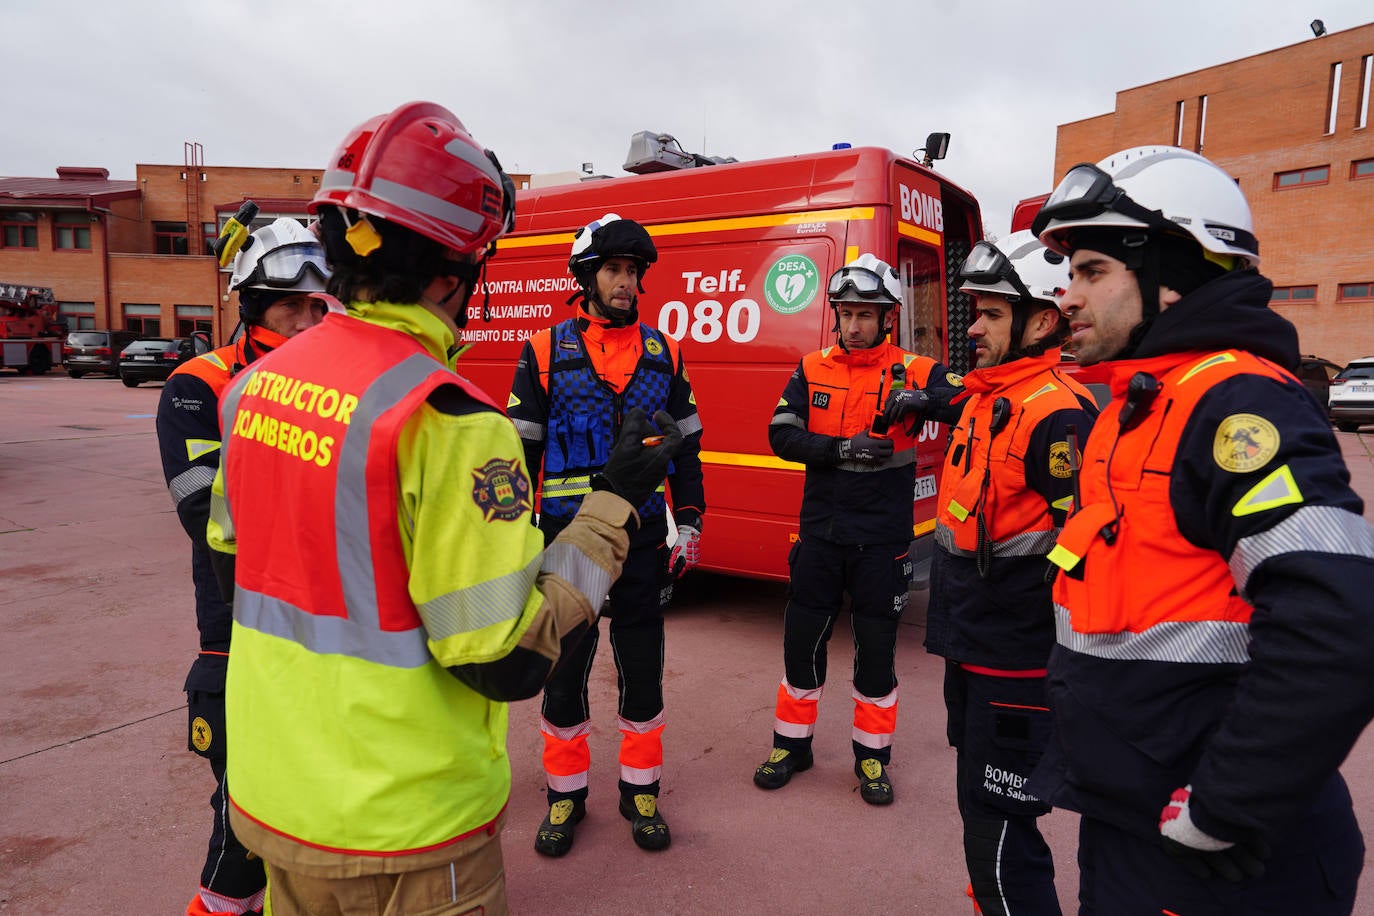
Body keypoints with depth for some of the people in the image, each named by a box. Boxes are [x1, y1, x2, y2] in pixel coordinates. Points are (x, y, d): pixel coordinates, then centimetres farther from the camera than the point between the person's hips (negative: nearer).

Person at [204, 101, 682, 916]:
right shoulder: (447, 419, -25)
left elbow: (233, 563, 11)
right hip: (403, 832, -7)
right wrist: (616, 503, -17)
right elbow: (508, 662, -23)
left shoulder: (254, 384, -2)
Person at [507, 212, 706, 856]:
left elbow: (686, 446, 11)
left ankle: (640, 790, 30)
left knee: (642, 667, 11)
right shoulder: (545, 352, 0)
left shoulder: (663, 354, 6)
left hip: (643, 538, 2)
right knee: (564, 669, 9)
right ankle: (566, 794, 29)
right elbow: (521, 449, 1)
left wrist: (688, 524, 6)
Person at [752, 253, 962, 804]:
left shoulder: (913, 371, -3)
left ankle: (872, 756, 30)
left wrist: (923, 398, -31)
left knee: (876, 650, 9)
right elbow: (781, 436, -5)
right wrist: (842, 449, -19)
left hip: (881, 541, -2)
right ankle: (792, 744, 31)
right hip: (819, 534, 2)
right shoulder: (813, 369, 3)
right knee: (802, 641, 11)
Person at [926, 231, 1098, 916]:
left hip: (1016, 665, -10)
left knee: (998, 833, 0)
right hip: (969, 649, 10)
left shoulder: (1056, 415, -19)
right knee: (978, 809, 24)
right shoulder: (983, 400, 11)